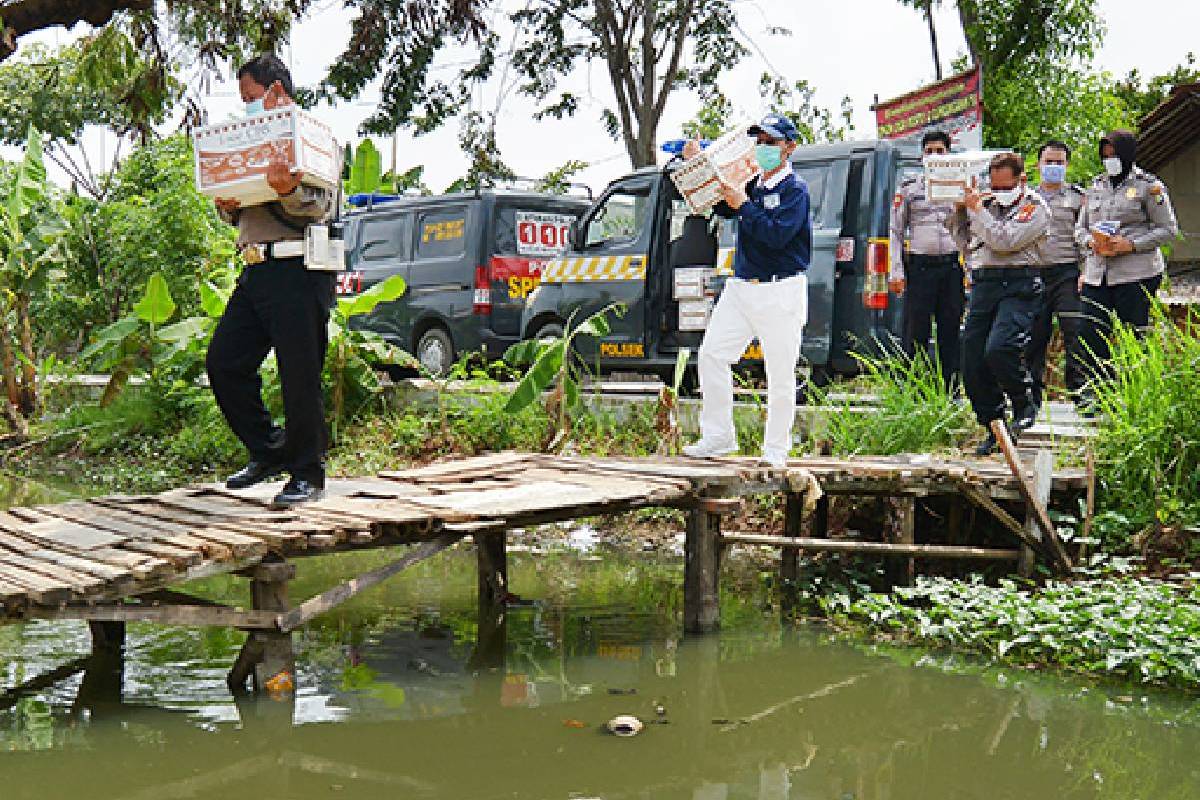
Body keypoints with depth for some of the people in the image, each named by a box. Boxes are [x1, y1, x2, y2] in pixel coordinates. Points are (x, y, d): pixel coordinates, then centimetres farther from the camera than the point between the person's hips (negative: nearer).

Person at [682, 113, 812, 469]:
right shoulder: (752, 186, 13)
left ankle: (776, 449, 8)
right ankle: (718, 436, 11)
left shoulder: (795, 190, -6)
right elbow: (718, 205, 11)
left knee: (780, 373, -2)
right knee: (711, 354, 2)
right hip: (740, 289, 7)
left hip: (780, 293, -7)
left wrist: (743, 205, -19)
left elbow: (777, 235, -19)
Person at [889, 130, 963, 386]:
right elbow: (896, 232, 5)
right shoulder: (908, 188, 8)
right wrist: (896, 272, -4)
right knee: (915, 331, -5)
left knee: (951, 331, 4)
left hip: (952, 266, 2)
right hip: (919, 266, -2)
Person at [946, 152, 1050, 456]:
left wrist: (976, 209, -7)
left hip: (1017, 286, -6)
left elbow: (1004, 241, -14)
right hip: (982, 285, 6)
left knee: (999, 348, -26)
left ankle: (1025, 405, 0)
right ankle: (994, 430, 12)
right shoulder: (987, 203, 19)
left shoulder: (1034, 207, 1)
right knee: (973, 364, 1)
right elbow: (965, 243, 27)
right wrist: (959, 211, 13)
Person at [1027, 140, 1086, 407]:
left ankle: (1080, 392, -7)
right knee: (1034, 337, 3)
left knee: (1075, 334, -11)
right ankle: (1032, 395, 10)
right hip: (1033, 273, 3)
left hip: (1067, 272, -3)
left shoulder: (1077, 196, 9)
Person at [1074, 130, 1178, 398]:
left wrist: (1131, 244, -14)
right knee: (1090, 339, -2)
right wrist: (1091, 242, -3)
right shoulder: (1096, 187, 17)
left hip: (1136, 275, -5)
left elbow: (1168, 230, -1)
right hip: (1097, 275, 5)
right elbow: (1080, 228, 21)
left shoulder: (1148, 186, 1)